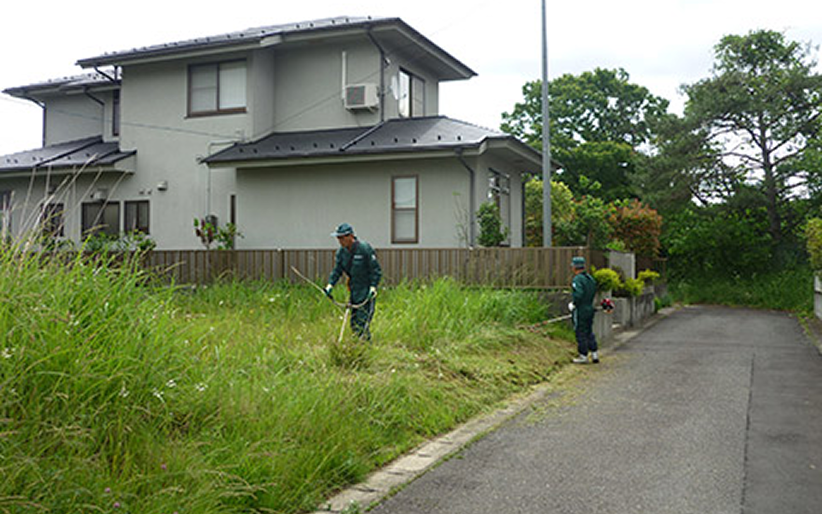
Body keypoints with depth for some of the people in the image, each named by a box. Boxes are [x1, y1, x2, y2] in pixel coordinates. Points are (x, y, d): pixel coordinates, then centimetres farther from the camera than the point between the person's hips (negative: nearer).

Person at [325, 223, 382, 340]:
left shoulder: (365, 249, -16)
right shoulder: (341, 252, 3)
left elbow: (376, 270, -13)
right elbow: (337, 270, 8)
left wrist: (373, 287, -20)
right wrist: (330, 285, -5)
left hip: (367, 291, -7)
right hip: (354, 291, 7)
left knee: (362, 322, -12)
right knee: (354, 323, 10)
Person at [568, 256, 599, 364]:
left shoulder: (577, 279, -18)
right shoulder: (590, 278, 8)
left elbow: (578, 295, -28)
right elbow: (594, 292, 15)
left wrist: (573, 304, -14)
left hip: (580, 310, -8)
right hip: (590, 309, 8)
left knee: (581, 334, 2)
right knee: (589, 332, 17)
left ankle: (583, 356, 8)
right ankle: (594, 354, 17)